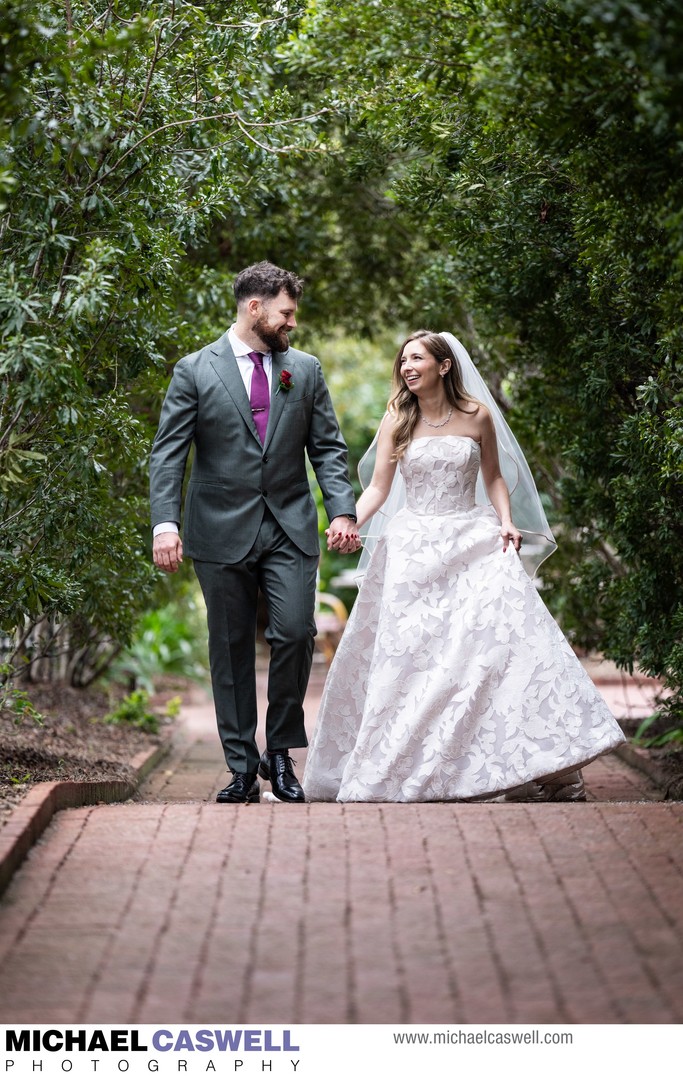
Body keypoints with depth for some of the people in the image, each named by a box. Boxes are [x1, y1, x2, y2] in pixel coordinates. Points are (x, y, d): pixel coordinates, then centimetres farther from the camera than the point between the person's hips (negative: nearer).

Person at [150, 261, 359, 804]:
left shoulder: (305, 369, 9)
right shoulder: (194, 371, 0)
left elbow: (328, 448, 9)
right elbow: (168, 454, -4)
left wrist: (342, 510, -6)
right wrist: (165, 523, -16)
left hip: (290, 529, 2)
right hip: (222, 531, -1)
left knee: (295, 633, -11)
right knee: (231, 651, 4)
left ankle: (280, 752, 9)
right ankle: (243, 769, 13)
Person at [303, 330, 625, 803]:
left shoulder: (478, 416, 4)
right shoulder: (398, 421, 4)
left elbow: (493, 478, 12)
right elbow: (378, 488, 1)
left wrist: (506, 522, -5)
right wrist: (348, 525, -16)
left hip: (474, 542, 0)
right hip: (415, 547, 1)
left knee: (506, 635, -11)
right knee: (409, 655, -3)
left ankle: (540, 768, -6)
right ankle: (409, 771, 8)